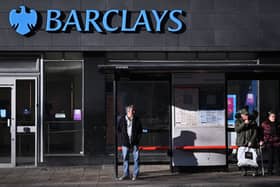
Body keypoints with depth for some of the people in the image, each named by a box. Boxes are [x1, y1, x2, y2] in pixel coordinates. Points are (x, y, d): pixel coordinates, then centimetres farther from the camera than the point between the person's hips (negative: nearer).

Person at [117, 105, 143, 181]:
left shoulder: (137, 120, -1)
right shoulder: (122, 119, -1)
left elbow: (140, 131, 6)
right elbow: (119, 129, 12)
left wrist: (137, 139, -1)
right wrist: (122, 137, 7)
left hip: (135, 142, -1)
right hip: (125, 142, 1)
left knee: (136, 158, 1)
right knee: (125, 158, 5)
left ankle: (135, 174, 10)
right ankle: (126, 174, 14)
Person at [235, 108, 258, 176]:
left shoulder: (252, 121, 8)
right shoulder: (238, 121, 10)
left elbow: (255, 132, 4)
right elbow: (237, 129, -7)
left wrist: (251, 141, -5)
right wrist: (244, 123, -16)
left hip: (251, 142, 0)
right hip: (242, 143, 0)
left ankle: (255, 171, 2)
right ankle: (244, 171, 1)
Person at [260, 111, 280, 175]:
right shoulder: (264, 124, 0)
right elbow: (261, 133, 0)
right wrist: (261, 140, -7)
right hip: (268, 143, -3)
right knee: (270, 158, -1)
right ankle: (270, 171, 8)